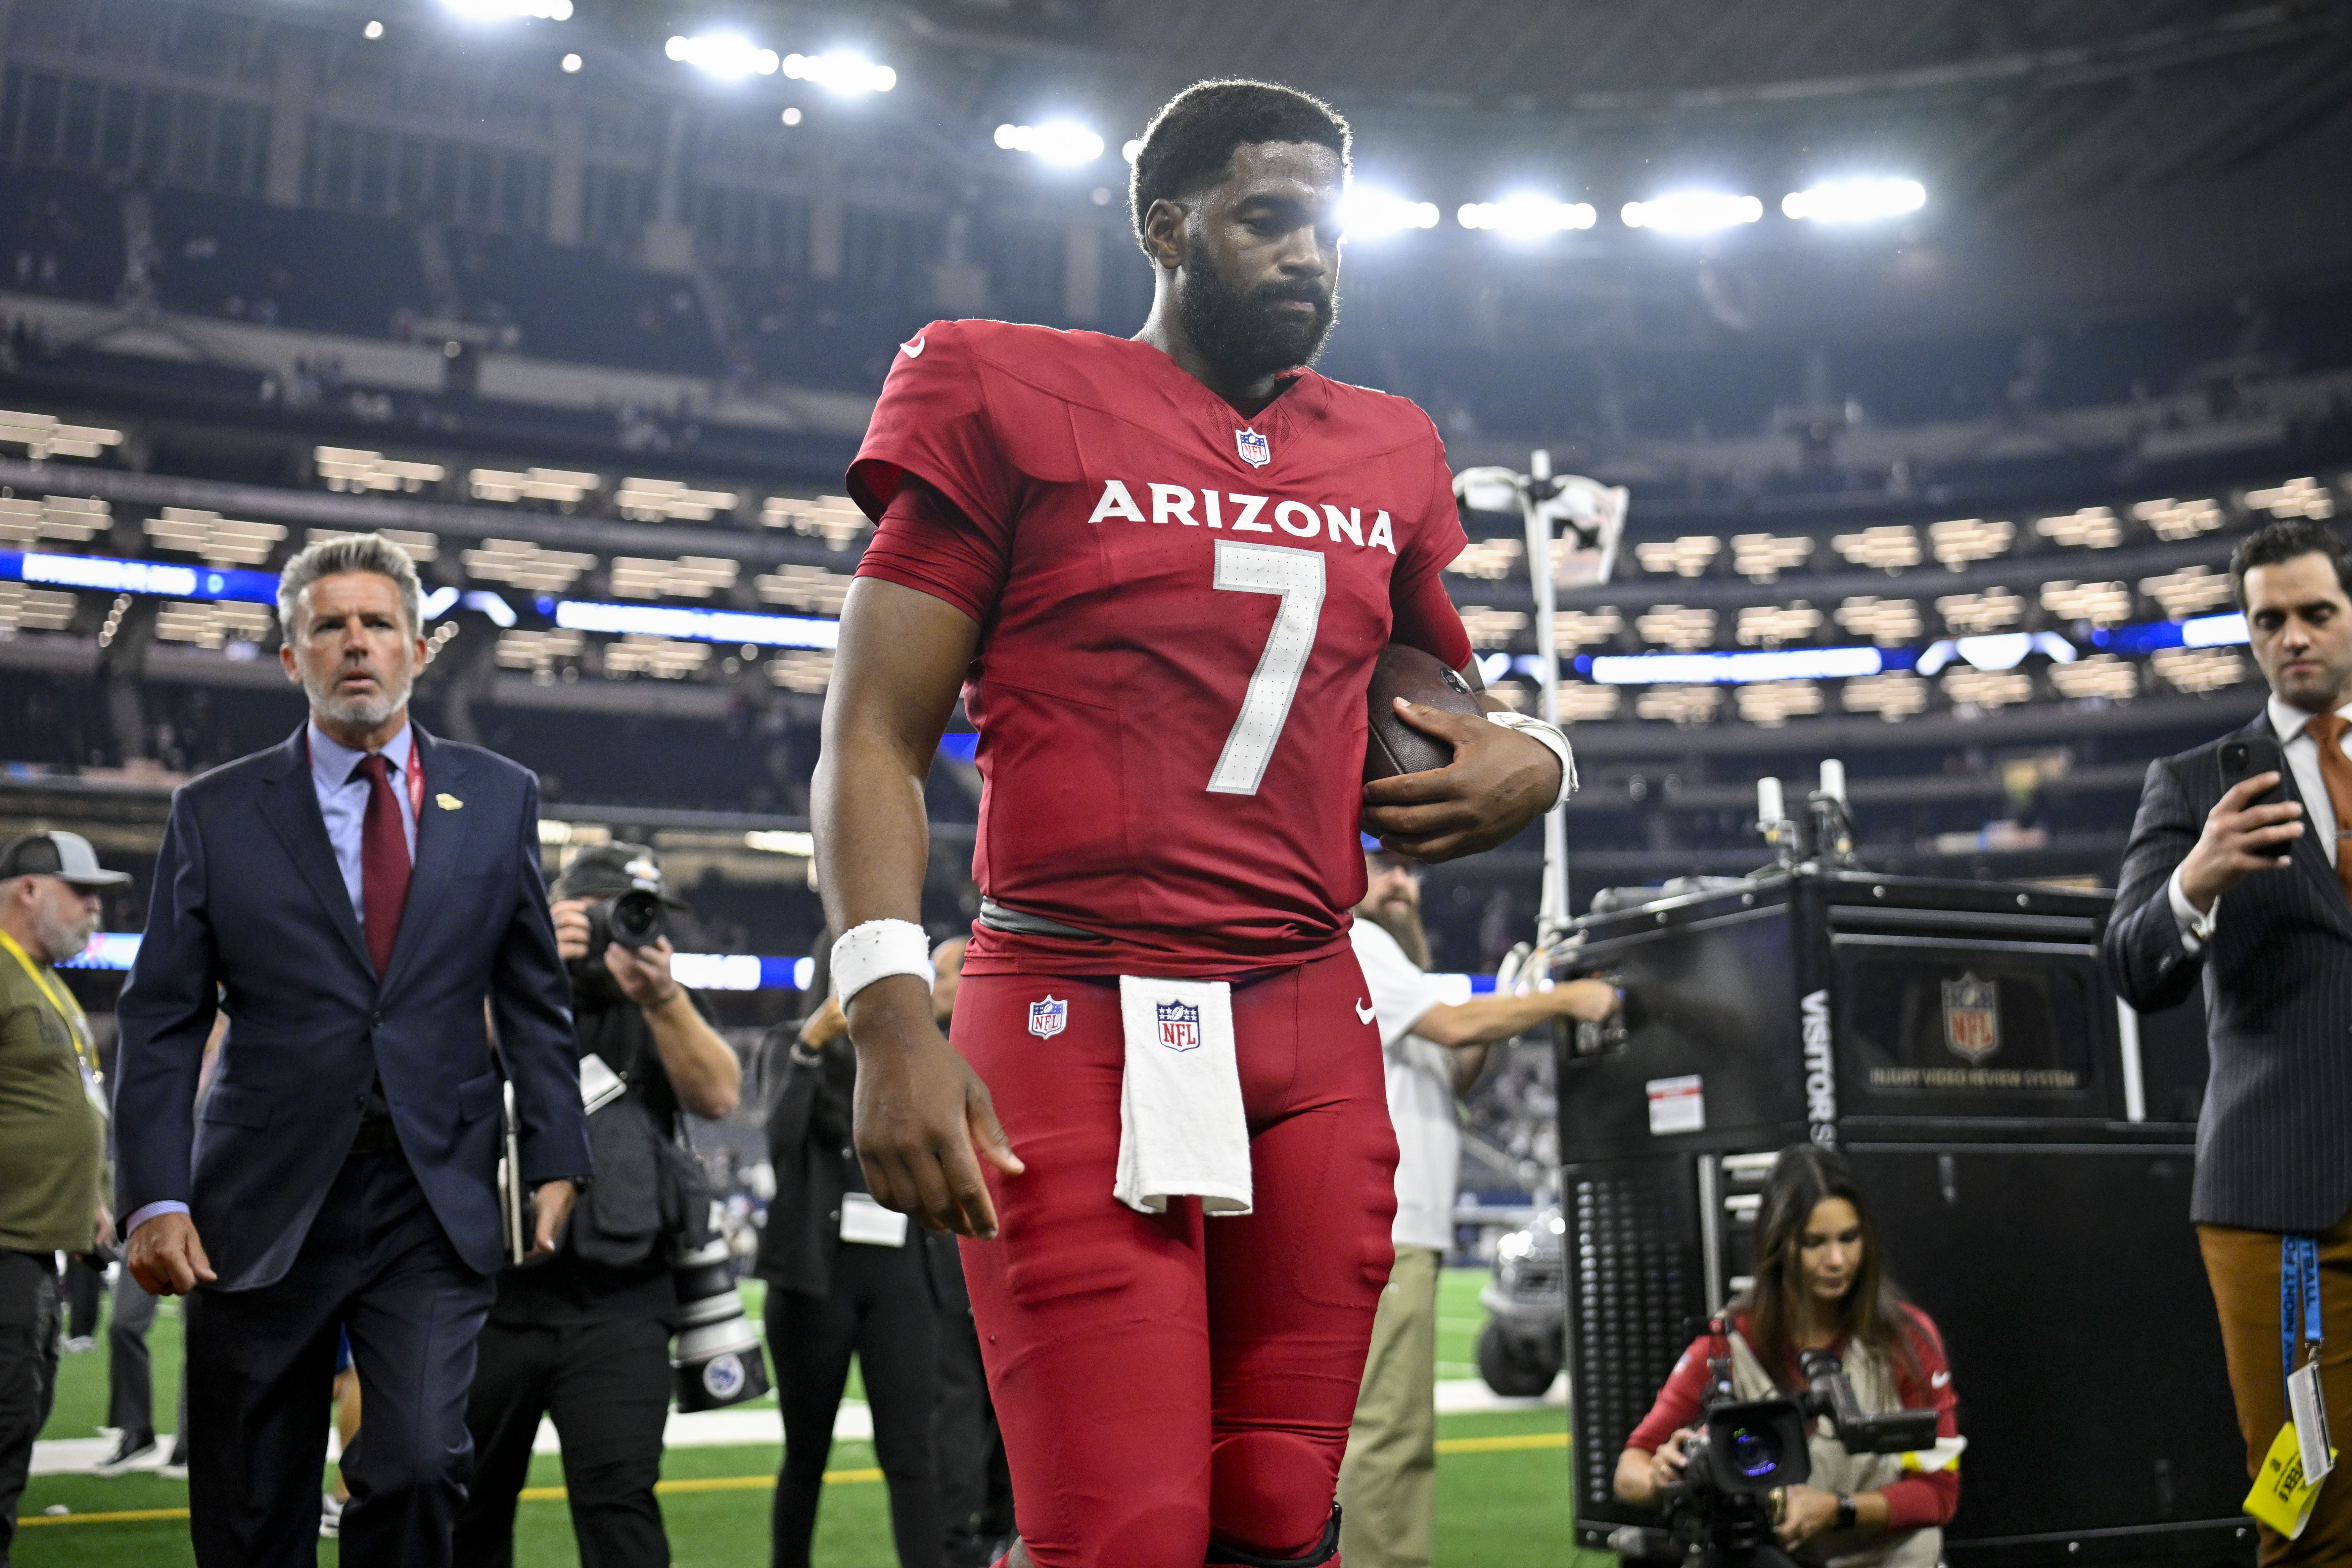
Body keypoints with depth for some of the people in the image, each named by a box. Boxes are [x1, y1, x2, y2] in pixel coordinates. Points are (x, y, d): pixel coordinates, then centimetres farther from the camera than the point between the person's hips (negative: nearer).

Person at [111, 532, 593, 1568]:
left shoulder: (500, 801, 8)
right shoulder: (215, 814, 5)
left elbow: (533, 999, 10)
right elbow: (162, 1024, 3)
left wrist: (555, 1160, 2)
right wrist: (155, 1197, -7)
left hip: (435, 1203, 0)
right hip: (262, 1208, 0)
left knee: (420, 1465, -16)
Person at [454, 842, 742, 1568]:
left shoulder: (667, 1008, 12)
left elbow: (719, 1095, -5)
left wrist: (660, 997, -19)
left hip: (619, 1306, 0)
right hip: (492, 1295, 1)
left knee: (619, 1497, -12)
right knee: (471, 1505, 12)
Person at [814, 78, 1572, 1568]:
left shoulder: (1386, 456, 17)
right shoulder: (1013, 399, 2)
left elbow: (1441, 698, 29)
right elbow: (877, 737, -2)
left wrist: (1528, 762, 3)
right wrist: (894, 1022, -14)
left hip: (1314, 1032, 5)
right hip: (1076, 1031, -5)